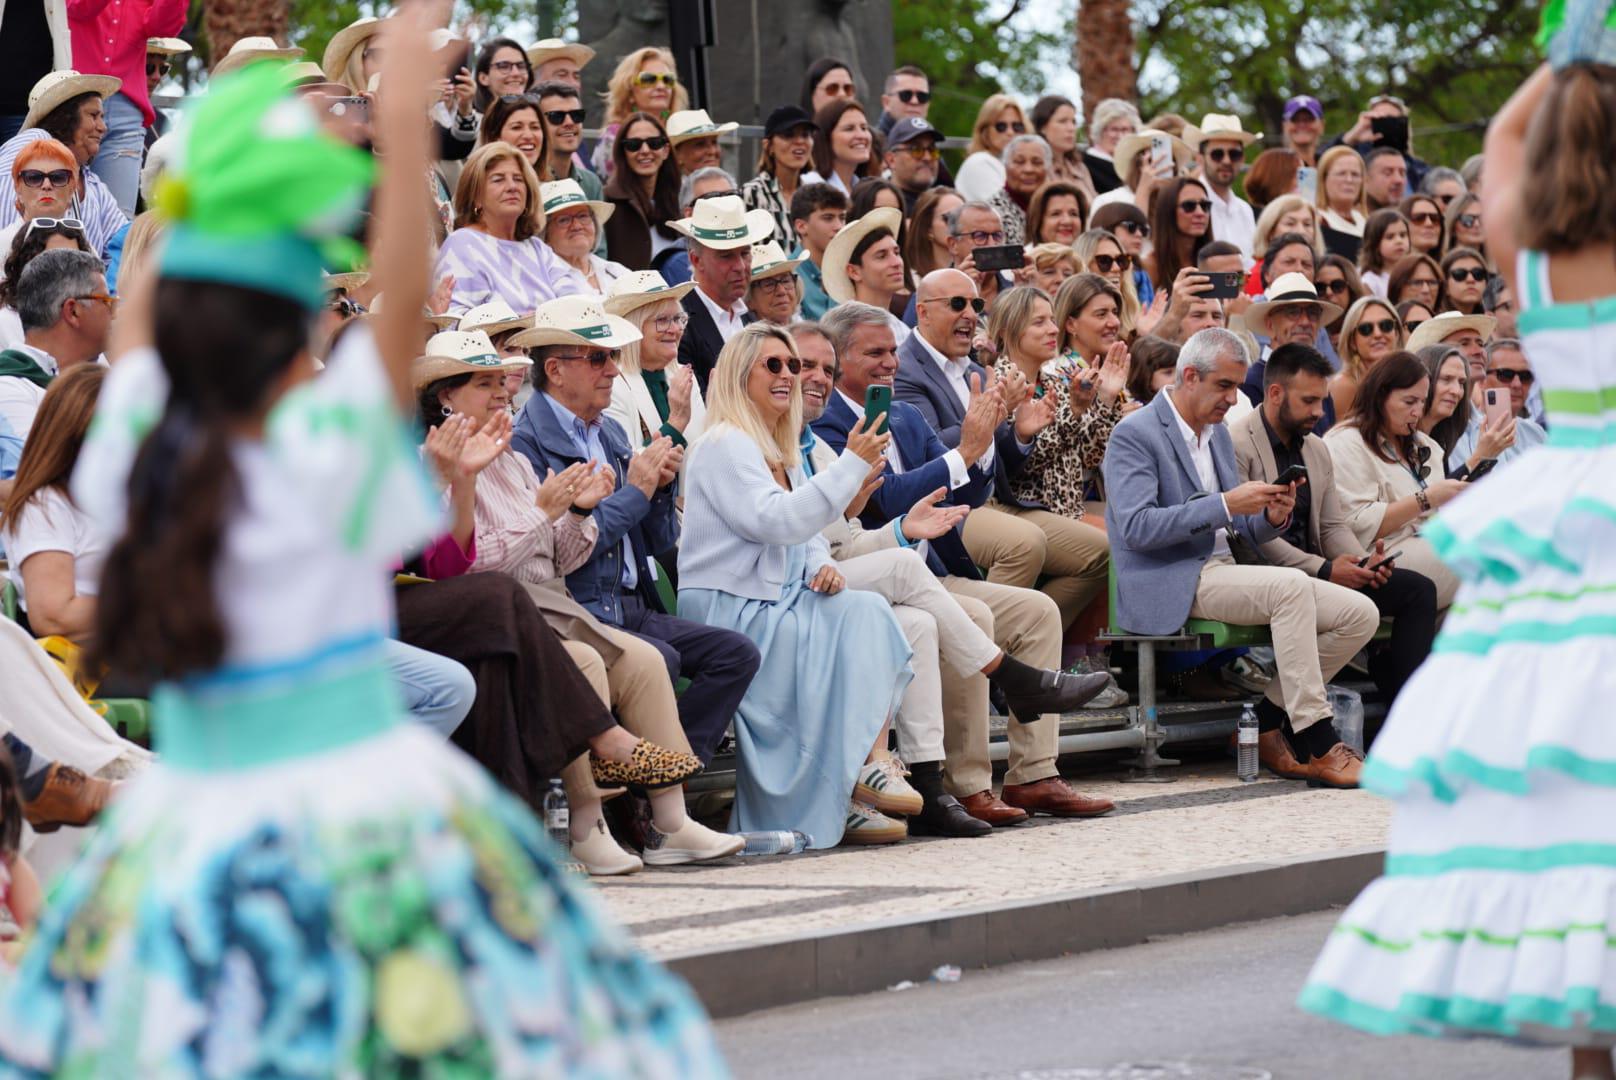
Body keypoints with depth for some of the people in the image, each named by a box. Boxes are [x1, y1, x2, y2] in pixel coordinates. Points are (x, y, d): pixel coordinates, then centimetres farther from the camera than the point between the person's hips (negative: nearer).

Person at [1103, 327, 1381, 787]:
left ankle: (1271, 717, 1)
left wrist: (1272, 517, -2)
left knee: (1361, 614, -6)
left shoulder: (1218, 433, 20)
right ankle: (1316, 746, -32)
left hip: (1224, 572, 9)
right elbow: (1137, 527, -19)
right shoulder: (1135, 435, -7)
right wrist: (1226, 505, -22)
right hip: (1172, 586, -9)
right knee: (1292, 586, -33)